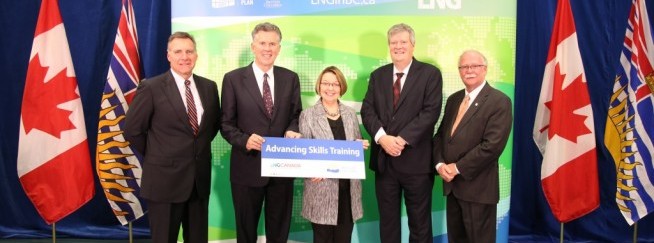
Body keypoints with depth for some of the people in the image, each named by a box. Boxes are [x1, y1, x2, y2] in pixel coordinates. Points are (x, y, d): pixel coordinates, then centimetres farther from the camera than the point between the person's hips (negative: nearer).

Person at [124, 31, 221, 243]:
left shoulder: (209, 87, 4)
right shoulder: (151, 88, -9)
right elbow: (132, 130, -6)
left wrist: (200, 148, 9)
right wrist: (156, 156, -1)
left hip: (200, 177, 4)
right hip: (165, 178, -4)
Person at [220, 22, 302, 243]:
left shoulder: (290, 78, 5)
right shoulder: (233, 79, -3)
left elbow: (296, 116, 7)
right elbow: (226, 124, -4)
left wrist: (292, 131, -15)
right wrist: (245, 140, -22)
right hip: (247, 167, -2)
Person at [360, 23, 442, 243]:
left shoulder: (430, 73, -1)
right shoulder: (378, 75, 10)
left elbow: (431, 111, -12)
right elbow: (367, 110, 2)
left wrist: (402, 139, -19)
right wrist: (382, 137, -16)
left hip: (416, 161, -3)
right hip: (384, 160, 4)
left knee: (419, 222, 10)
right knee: (387, 220, 15)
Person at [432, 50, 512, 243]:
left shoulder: (499, 101, -10)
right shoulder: (453, 99, 13)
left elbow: (493, 145, -19)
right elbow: (440, 136, 13)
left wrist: (458, 168, -15)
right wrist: (440, 164, -5)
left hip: (478, 187, -6)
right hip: (452, 185, 7)